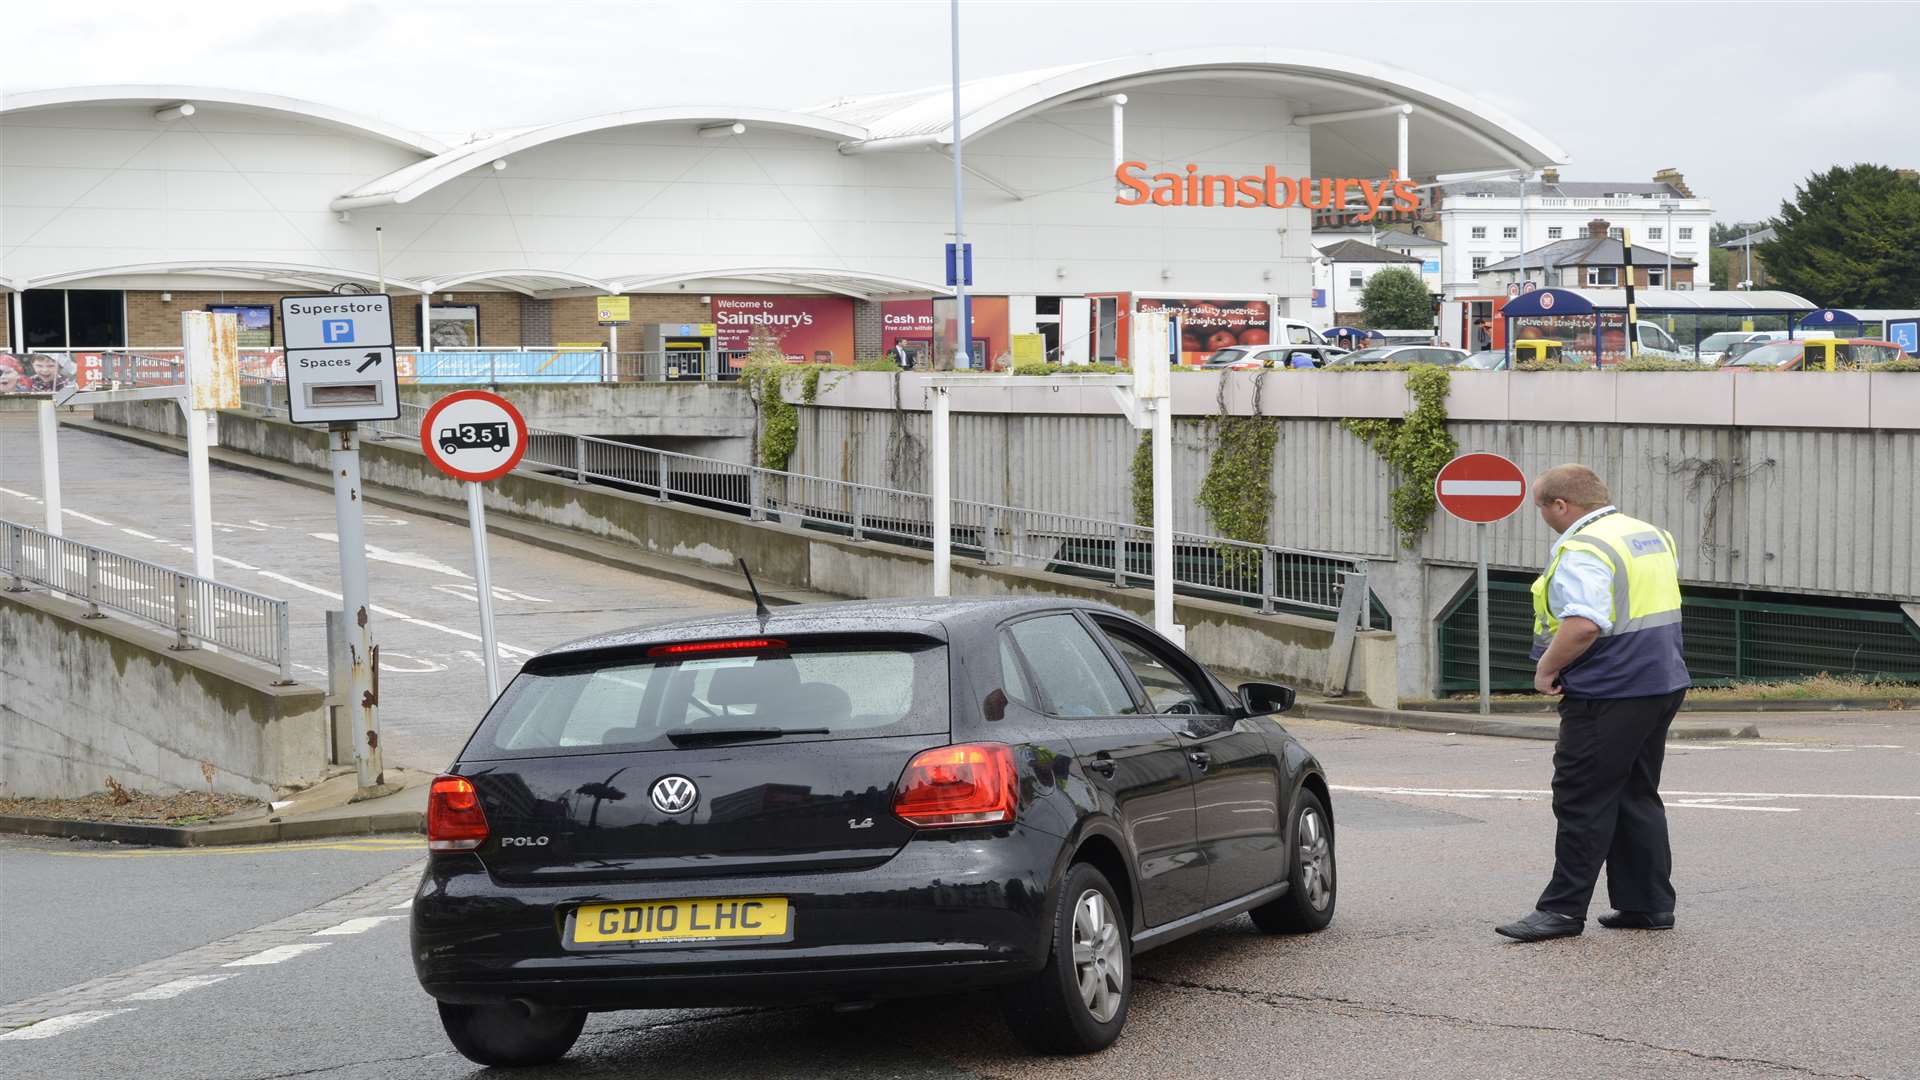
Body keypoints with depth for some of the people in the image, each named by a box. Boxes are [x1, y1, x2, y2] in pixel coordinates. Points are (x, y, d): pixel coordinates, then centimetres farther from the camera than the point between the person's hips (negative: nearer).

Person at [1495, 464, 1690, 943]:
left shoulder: (1582, 552, -19)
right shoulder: (1653, 535, 13)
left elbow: (1583, 625, -30)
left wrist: (1546, 668, -18)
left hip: (1608, 697, -9)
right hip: (1662, 685, 9)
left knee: (1583, 802, -3)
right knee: (1638, 798, 16)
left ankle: (1564, 908, 0)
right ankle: (1649, 904, 18)